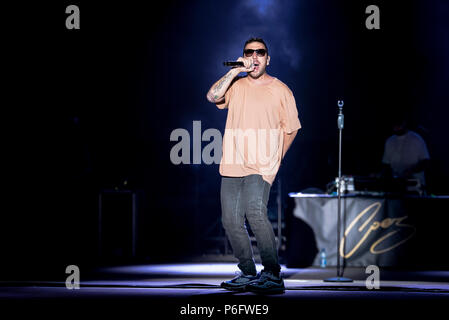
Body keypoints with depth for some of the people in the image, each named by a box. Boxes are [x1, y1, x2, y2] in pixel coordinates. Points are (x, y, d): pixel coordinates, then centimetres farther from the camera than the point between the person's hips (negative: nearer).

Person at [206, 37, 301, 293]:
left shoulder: (280, 90, 7)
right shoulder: (236, 85, 13)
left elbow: (291, 129, 12)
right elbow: (213, 97, -7)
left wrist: (275, 158, 6)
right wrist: (235, 71, -9)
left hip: (262, 167, -5)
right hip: (233, 166, 5)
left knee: (255, 211, -26)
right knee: (231, 221, 3)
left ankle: (273, 275, -23)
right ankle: (249, 274, 17)